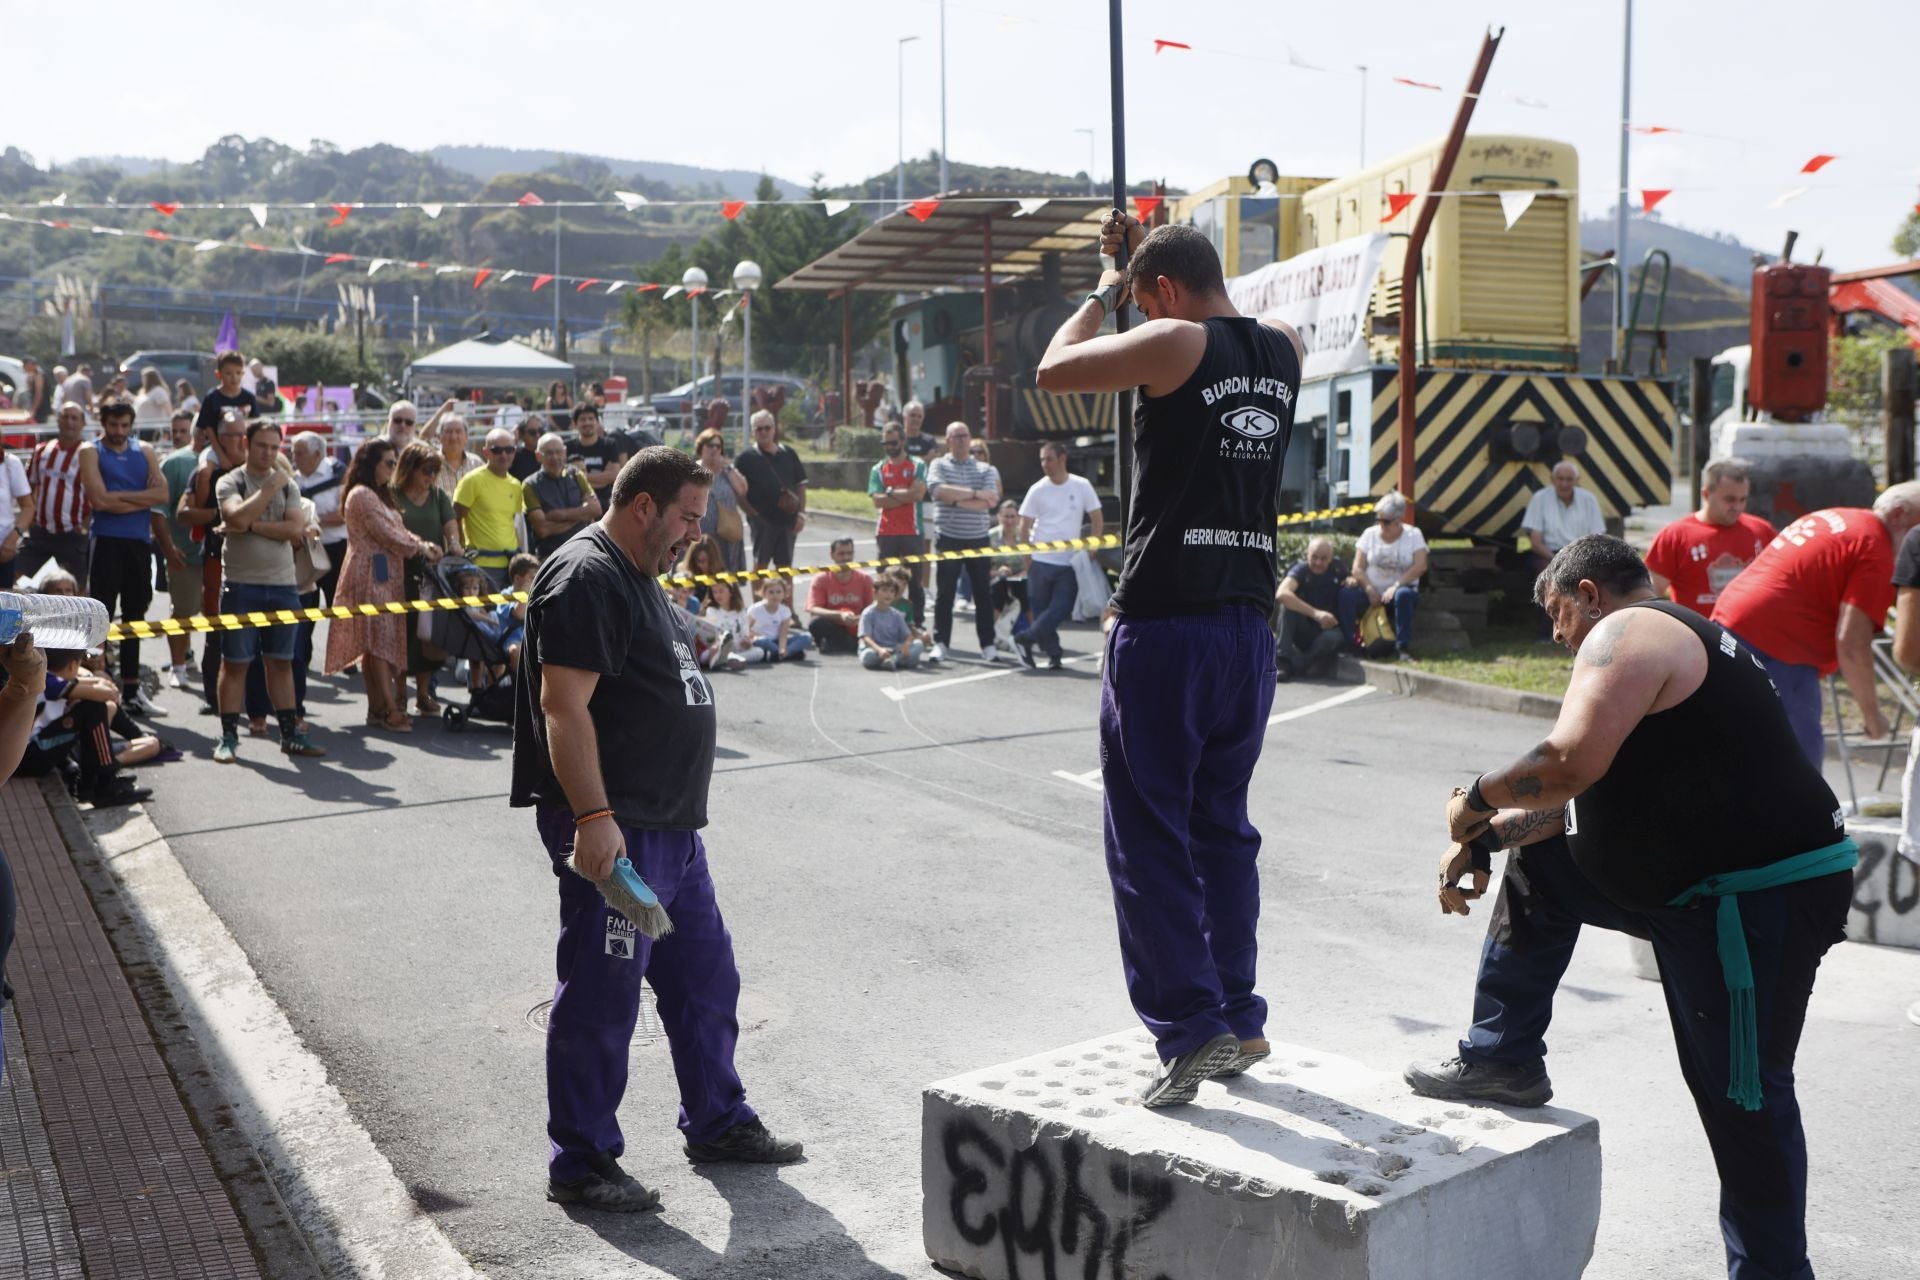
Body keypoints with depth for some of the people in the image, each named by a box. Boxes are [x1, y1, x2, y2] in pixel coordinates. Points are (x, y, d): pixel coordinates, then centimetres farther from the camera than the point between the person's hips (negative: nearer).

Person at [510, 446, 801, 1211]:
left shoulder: (637, 577, 18)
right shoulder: (585, 578, -15)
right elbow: (563, 705, -23)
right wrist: (593, 818, -29)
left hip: (671, 827, 11)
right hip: (612, 832, -11)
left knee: (705, 979, 18)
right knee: (601, 1001, -1)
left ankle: (717, 1123, 33)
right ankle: (580, 1165, 11)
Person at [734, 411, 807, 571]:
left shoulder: (788, 454, 9)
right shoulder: (746, 457, -2)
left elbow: (801, 485, 12)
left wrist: (801, 513, 3)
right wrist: (752, 513, -11)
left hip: (788, 520, 4)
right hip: (762, 521, -4)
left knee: (785, 566, 10)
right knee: (760, 564, 1)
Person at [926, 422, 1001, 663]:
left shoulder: (985, 469, 7)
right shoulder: (939, 465, 4)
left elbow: (991, 500, -9)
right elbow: (939, 490, -17)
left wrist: (956, 500, -13)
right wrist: (975, 493, -15)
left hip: (979, 540, 2)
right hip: (949, 540, -2)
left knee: (984, 594, 3)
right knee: (944, 593, 3)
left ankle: (988, 645, 7)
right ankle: (940, 643, 12)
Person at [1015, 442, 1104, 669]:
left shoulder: (1082, 486, 0)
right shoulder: (1037, 490, 0)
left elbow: (1098, 519, 5)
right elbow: (1024, 526, 4)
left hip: (1070, 562, 0)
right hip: (1041, 561, 0)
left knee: (1061, 608, -11)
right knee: (1041, 610, 3)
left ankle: (1027, 639, 1)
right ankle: (1052, 652, 14)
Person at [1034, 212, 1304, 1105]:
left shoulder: (1177, 343, -9)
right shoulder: (1283, 349, 10)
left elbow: (1054, 370, -1)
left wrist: (1105, 293, 12)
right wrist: (1144, 256, 29)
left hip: (1165, 623, -7)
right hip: (1249, 622, 7)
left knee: (1149, 837, 0)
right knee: (1222, 826, 16)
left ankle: (1190, 1026, -1)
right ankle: (1239, 1017, 21)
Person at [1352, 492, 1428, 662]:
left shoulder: (1413, 535, 0)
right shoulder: (1370, 534, 4)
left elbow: (1420, 566, -14)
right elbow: (1358, 568, -2)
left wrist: (1395, 587, -24)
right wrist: (1370, 590, -19)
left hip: (1400, 592, -1)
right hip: (1372, 594, 1)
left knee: (1403, 595, -38)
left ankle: (1402, 648, -32)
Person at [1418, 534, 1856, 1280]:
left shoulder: (1625, 633, -12)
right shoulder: (1675, 639, 20)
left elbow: (1571, 764, -27)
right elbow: (1592, 790, 25)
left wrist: (1477, 802, -10)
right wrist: (1488, 840, 20)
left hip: (1755, 902, -11)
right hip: (1701, 881, 11)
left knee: (1740, 1094, -2)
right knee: (1538, 867, 17)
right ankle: (1502, 1059, 21)